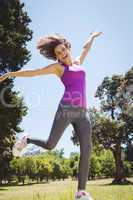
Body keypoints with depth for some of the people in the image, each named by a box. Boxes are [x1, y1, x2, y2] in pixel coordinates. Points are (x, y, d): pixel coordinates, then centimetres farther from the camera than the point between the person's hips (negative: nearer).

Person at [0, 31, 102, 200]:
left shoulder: (78, 62, 26)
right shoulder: (58, 67, 12)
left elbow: (86, 48, 44)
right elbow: (33, 72, 11)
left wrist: (92, 36, 60)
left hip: (82, 112, 4)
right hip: (66, 109, -4)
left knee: (86, 150, -8)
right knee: (50, 145, -2)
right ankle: (27, 140, 29)